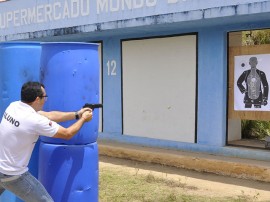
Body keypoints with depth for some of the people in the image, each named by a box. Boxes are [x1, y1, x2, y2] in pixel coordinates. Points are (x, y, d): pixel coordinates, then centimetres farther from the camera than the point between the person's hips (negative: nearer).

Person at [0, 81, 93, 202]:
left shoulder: (14, 106, -2)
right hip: (12, 175, -8)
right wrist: (83, 119, 5)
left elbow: (49, 116, 5)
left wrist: (77, 114, 7)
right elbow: (67, 134, -12)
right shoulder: (35, 121, -24)